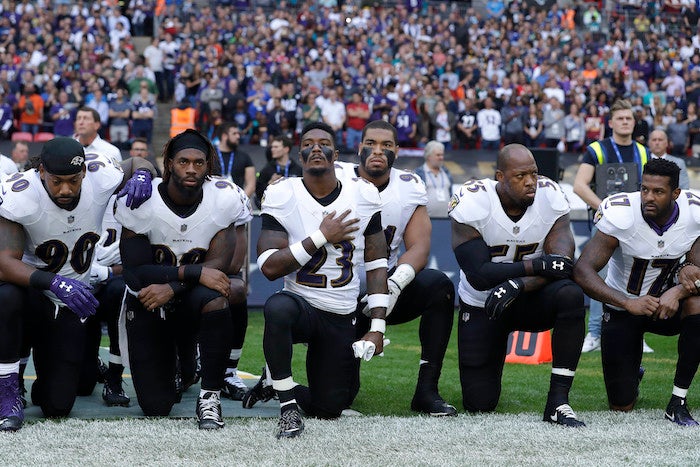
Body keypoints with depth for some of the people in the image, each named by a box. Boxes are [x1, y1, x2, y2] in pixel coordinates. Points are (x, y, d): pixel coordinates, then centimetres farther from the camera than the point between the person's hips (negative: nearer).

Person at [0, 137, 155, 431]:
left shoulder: (101, 178, -13)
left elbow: (139, 163, 9)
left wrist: (141, 175, -17)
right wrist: (54, 282, -49)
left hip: (69, 306, 3)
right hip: (29, 289, -3)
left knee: (57, 406, -3)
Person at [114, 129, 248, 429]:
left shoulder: (223, 199, -11)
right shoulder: (141, 201, -16)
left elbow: (217, 266, -16)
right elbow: (136, 272, -20)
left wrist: (171, 287, -30)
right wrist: (194, 273, -30)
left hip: (191, 300, 0)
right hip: (146, 303, 0)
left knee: (214, 300, -39)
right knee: (156, 407, -4)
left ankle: (210, 398, -22)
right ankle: (178, 362, 35)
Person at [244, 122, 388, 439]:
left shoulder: (363, 195, -1)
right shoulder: (282, 196, -9)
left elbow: (376, 265, 4)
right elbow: (269, 267, -17)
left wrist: (377, 327, -2)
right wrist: (321, 237, -20)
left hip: (341, 319, 3)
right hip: (300, 303, -3)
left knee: (329, 408, 4)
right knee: (278, 308, -41)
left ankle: (274, 383, 37)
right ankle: (288, 408, -25)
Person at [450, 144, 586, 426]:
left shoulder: (550, 199, -15)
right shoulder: (473, 203, -22)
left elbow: (561, 265, -23)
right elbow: (478, 275, -27)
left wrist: (517, 285, -38)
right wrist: (537, 266, -34)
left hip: (528, 299, 1)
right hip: (481, 305, -1)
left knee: (571, 295, -34)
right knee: (480, 404, -4)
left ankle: (558, 402, -27)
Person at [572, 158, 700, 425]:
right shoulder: (621, 215, -27)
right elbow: (582, 271, -32)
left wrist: (677, 292, -40)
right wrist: (629, 303, -45)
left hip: (665, 303, 2)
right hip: (621, 310, -2)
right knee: (622, 406, -4)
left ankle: (677, 403, -18)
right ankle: (633, 377, 38)